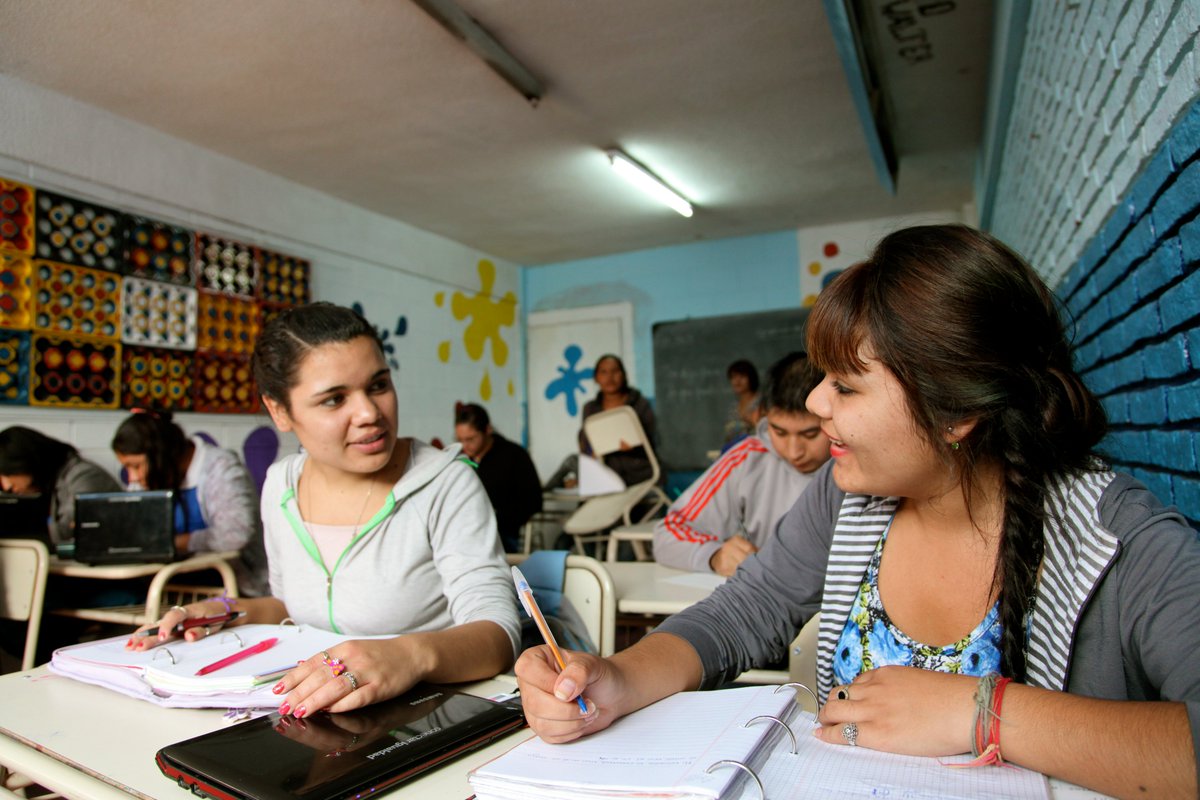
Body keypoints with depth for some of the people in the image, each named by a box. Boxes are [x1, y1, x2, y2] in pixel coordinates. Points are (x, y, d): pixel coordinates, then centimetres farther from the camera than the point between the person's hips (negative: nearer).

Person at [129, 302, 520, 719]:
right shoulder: (279, 485, 3)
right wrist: (235, 611, 0)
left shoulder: (446, 485, -16)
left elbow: (498, 631, -23)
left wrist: (413, 654, -41)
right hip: (316, 722, 5)